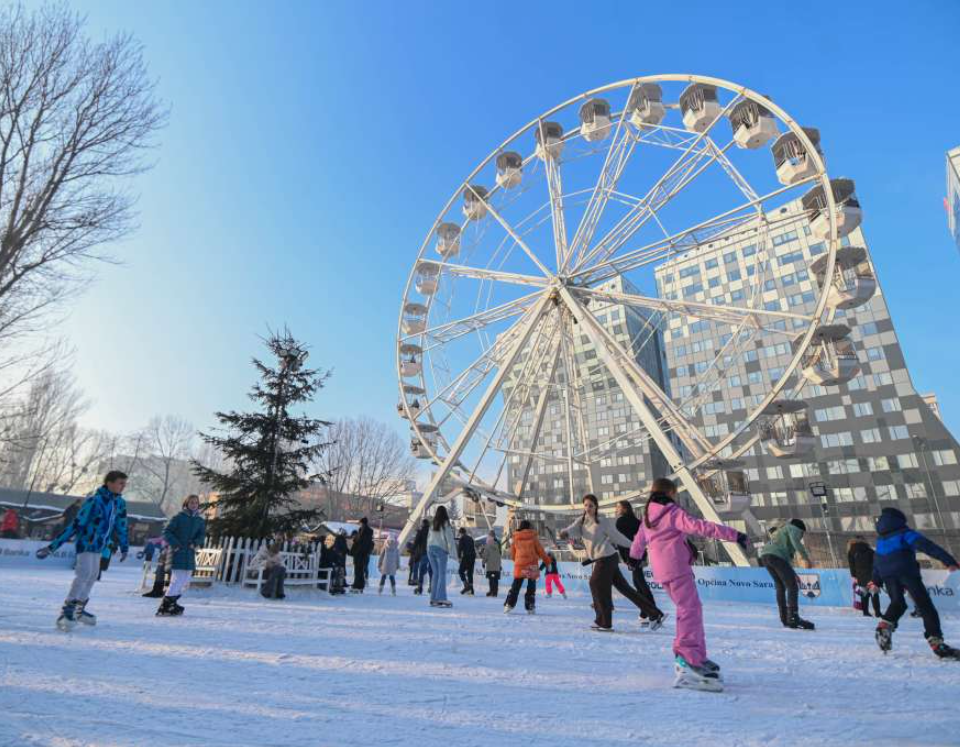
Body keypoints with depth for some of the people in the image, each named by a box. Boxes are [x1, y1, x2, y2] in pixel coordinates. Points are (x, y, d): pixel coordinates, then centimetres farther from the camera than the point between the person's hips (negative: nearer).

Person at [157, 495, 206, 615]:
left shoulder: (200, 521, 10)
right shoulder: (179, 517, -3)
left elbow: (201, 535, 7)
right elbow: (166, 531, -5)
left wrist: (196, 543, -13)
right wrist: (175, 544, -16)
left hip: (190, 555, 6)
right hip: (177, 553, -6)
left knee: (185, 582, 11)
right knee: (178, 580, -12)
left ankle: (171, 605, 27)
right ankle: (163, 608, -1)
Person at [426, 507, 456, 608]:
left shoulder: (432, 524, 11)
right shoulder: (445, 523, -5)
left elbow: (428, 537, 11)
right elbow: (450, 538, -7)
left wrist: (429, 548, 11)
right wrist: (452, 551, -5)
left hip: (430, 548, 6)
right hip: (441, 549, -5)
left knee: (435, 573, 10)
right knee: (442, 574, -4)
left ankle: (433, 598, 8)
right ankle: (441, 598, -12)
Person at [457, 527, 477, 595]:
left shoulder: (462, 538, 2)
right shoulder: (470, 538, 20)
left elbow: (460, 548, -7)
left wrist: (459, 557, -3)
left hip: (466, 556, -6)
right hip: (473, 556, 6)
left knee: (461, 571, 2)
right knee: (470, 573, 9)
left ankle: (466, 585, -14)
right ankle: (471, 590, 4)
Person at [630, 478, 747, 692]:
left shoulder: (647, 517, 16)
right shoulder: (673, 513, -7)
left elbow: (638, 540, 29)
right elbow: (700, 527, -18)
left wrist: (635, 557, 48)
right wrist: (733, 534, -19)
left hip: (662, 572, 8)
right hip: (677, 568, -8)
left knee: (687, 609, 17)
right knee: (691, 609, -11)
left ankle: (698, 656, 22)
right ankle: (687, 655, -24)